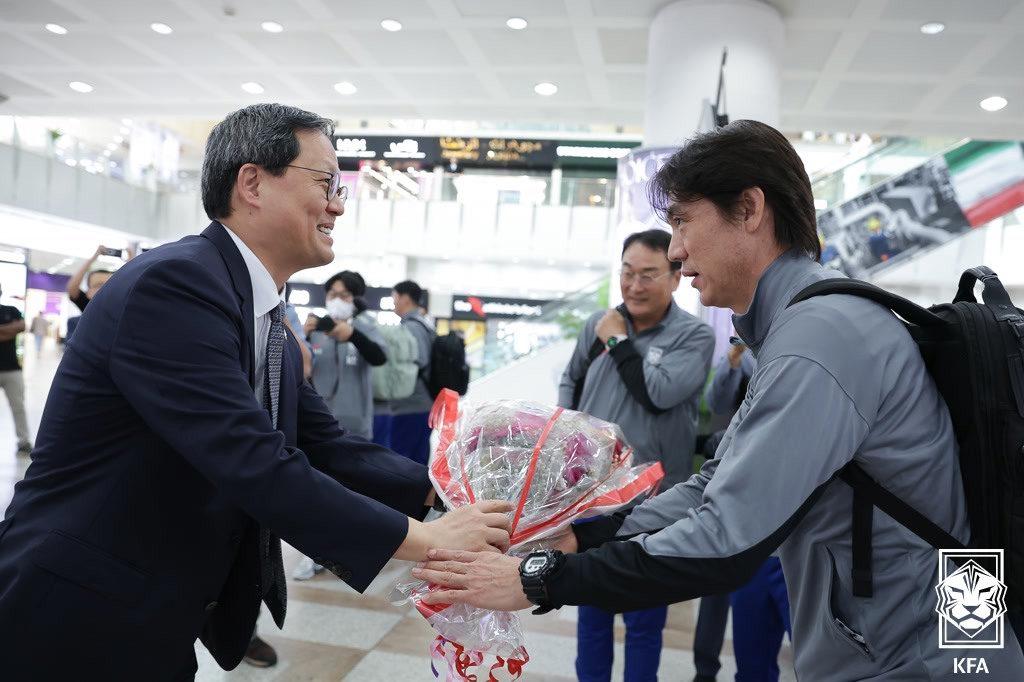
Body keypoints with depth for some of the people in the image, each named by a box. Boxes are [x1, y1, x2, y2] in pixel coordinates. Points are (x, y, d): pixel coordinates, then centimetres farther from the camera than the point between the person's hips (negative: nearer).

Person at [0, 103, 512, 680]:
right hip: (78, 634, -8)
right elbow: (259, 469, -30)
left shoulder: (275, 330, 6)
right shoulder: (172, 283, -23)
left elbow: (331, 451, 5)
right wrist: (422, 539, -24)